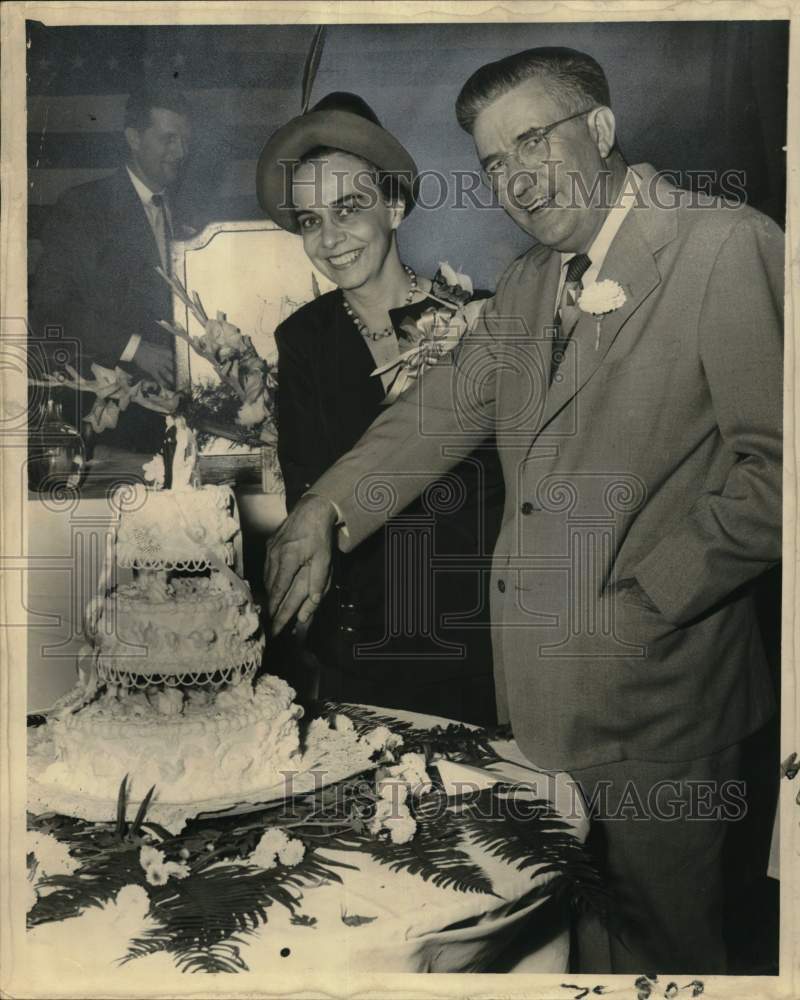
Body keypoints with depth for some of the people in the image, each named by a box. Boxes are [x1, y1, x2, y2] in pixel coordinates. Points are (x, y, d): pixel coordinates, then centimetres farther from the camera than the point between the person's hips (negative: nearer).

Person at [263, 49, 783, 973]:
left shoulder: (728, 249, -13)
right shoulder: (527, 283, 12)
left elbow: (774, 464, -17)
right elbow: (440, 411, 11)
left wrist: (648, 597, -17)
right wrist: (321, 514, -2)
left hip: (655, 681, -6)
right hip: (544, 684, 7)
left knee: (664, 931, 13)